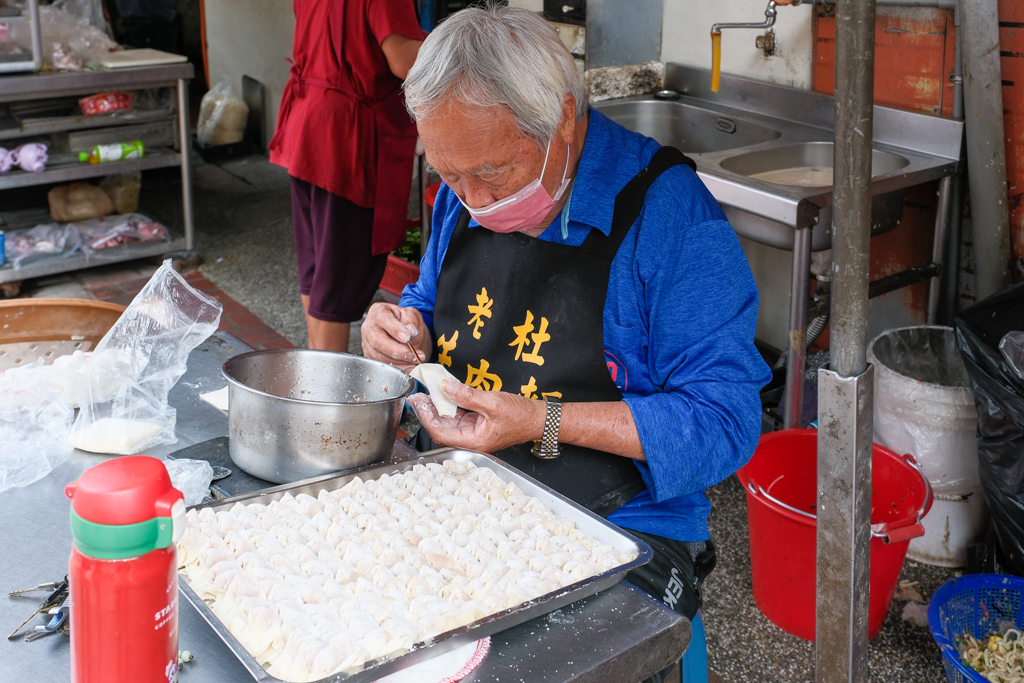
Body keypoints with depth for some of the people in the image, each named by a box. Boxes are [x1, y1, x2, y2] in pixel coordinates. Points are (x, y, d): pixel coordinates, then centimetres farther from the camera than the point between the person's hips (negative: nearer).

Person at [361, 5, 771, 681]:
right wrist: (408, 333, -2)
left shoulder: (670, 211, -17)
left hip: (621, 541, -5)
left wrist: (543, 423, -23)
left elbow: (723, 421, -18)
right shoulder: (466, 197, 5)